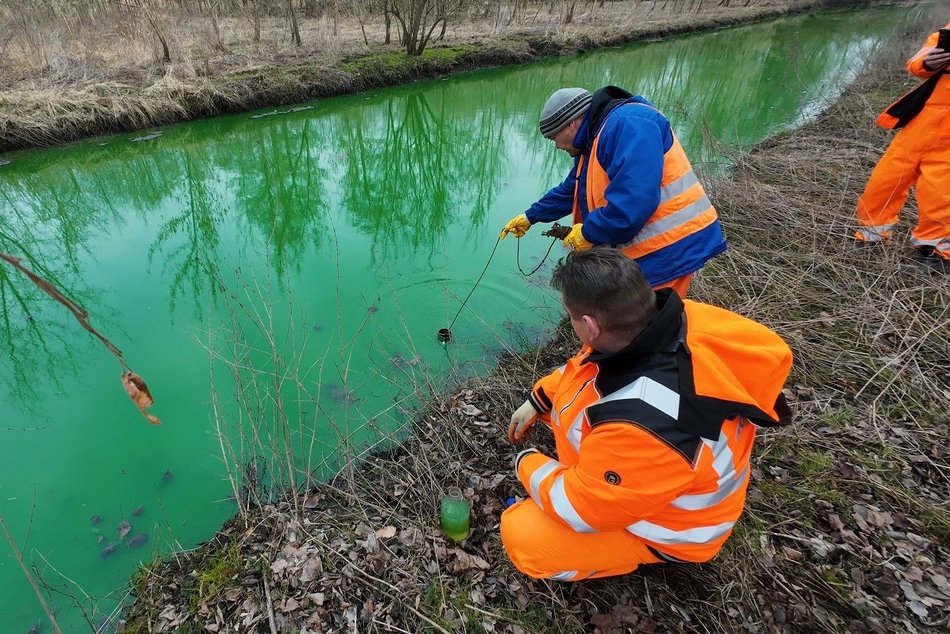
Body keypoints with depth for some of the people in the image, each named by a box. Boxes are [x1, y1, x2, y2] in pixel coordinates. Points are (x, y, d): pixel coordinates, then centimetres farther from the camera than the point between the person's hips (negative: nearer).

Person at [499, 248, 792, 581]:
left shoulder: (642, 425, -46)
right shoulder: (660, 316, -24)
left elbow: (579, 511, -29)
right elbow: (587, 361, -1)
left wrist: (528, 466, -12)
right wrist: (537, 401, 1)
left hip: (665, 524, -7)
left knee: (521, 535, -14)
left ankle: (640, 552, 7)